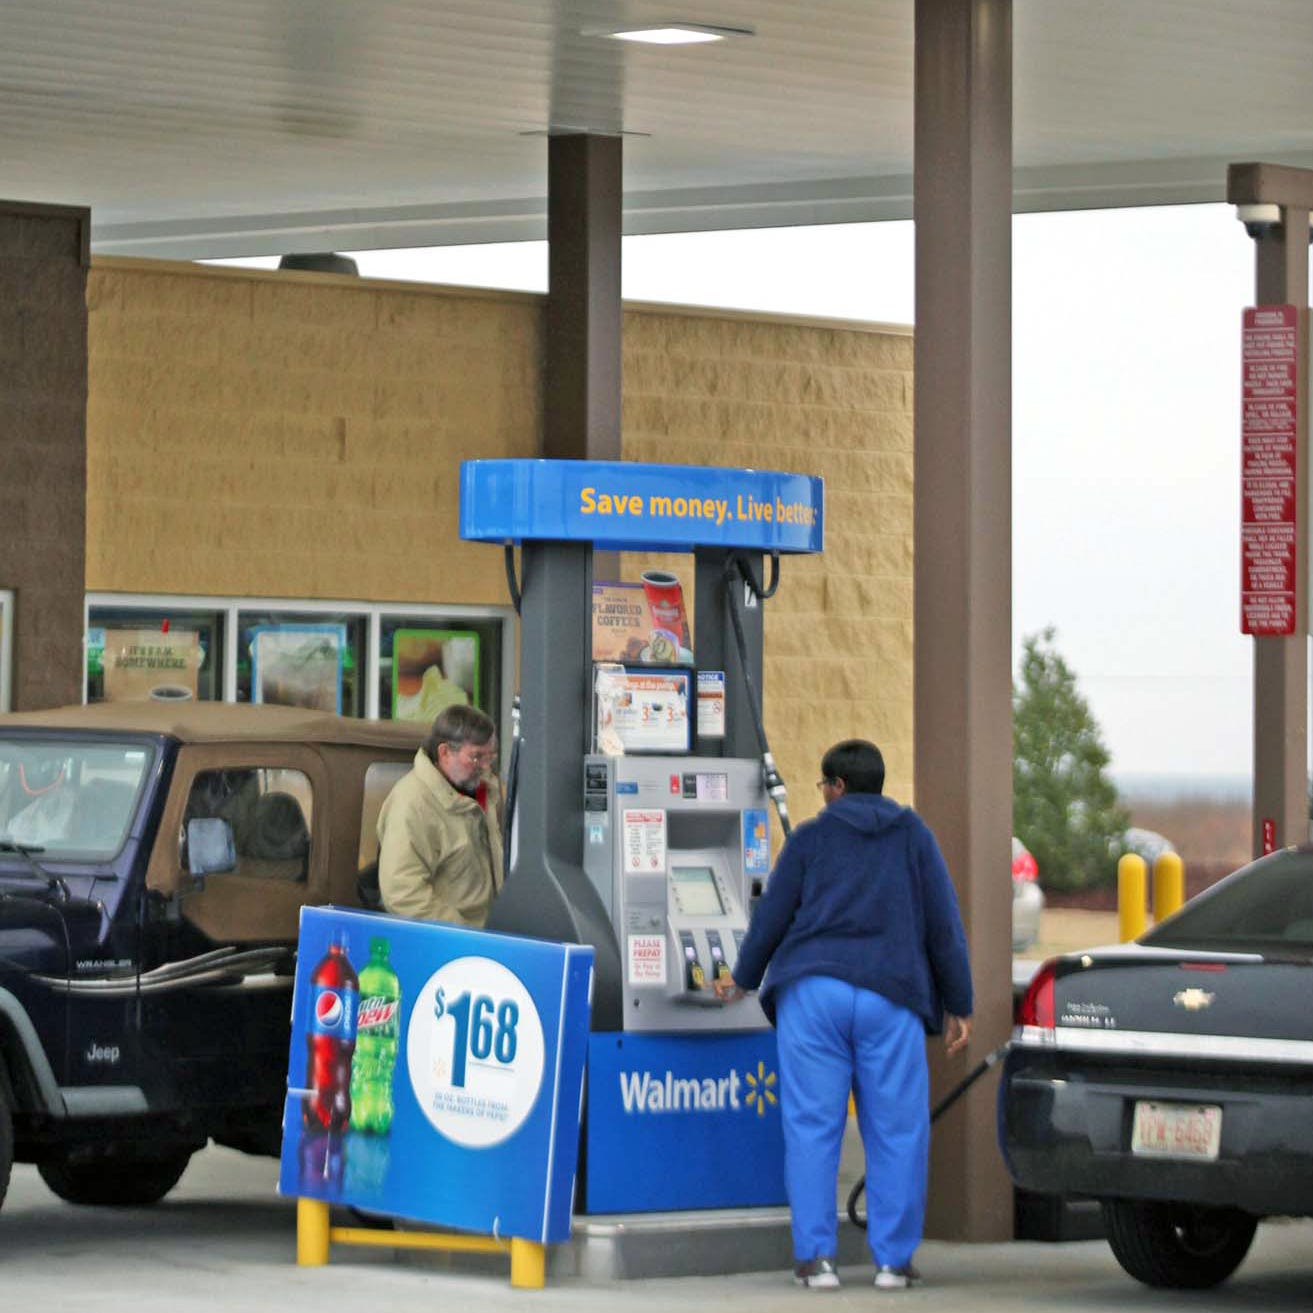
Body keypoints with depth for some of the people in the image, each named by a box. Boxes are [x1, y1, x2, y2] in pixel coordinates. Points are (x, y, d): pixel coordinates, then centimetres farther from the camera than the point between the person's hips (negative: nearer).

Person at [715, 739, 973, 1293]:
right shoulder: (913, 836, 12)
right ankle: (893, 1258, 1)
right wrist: (958, 1007, 12)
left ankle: (816, 1257, -3)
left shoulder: (810, 838, 10)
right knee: (897, 1131, 3)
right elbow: (944, 924, 8)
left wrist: (742, 981, 26)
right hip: (891, 997, 0)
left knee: (812, 1127, 1)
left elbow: (772, 916, 10)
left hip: (814, 992, 0)